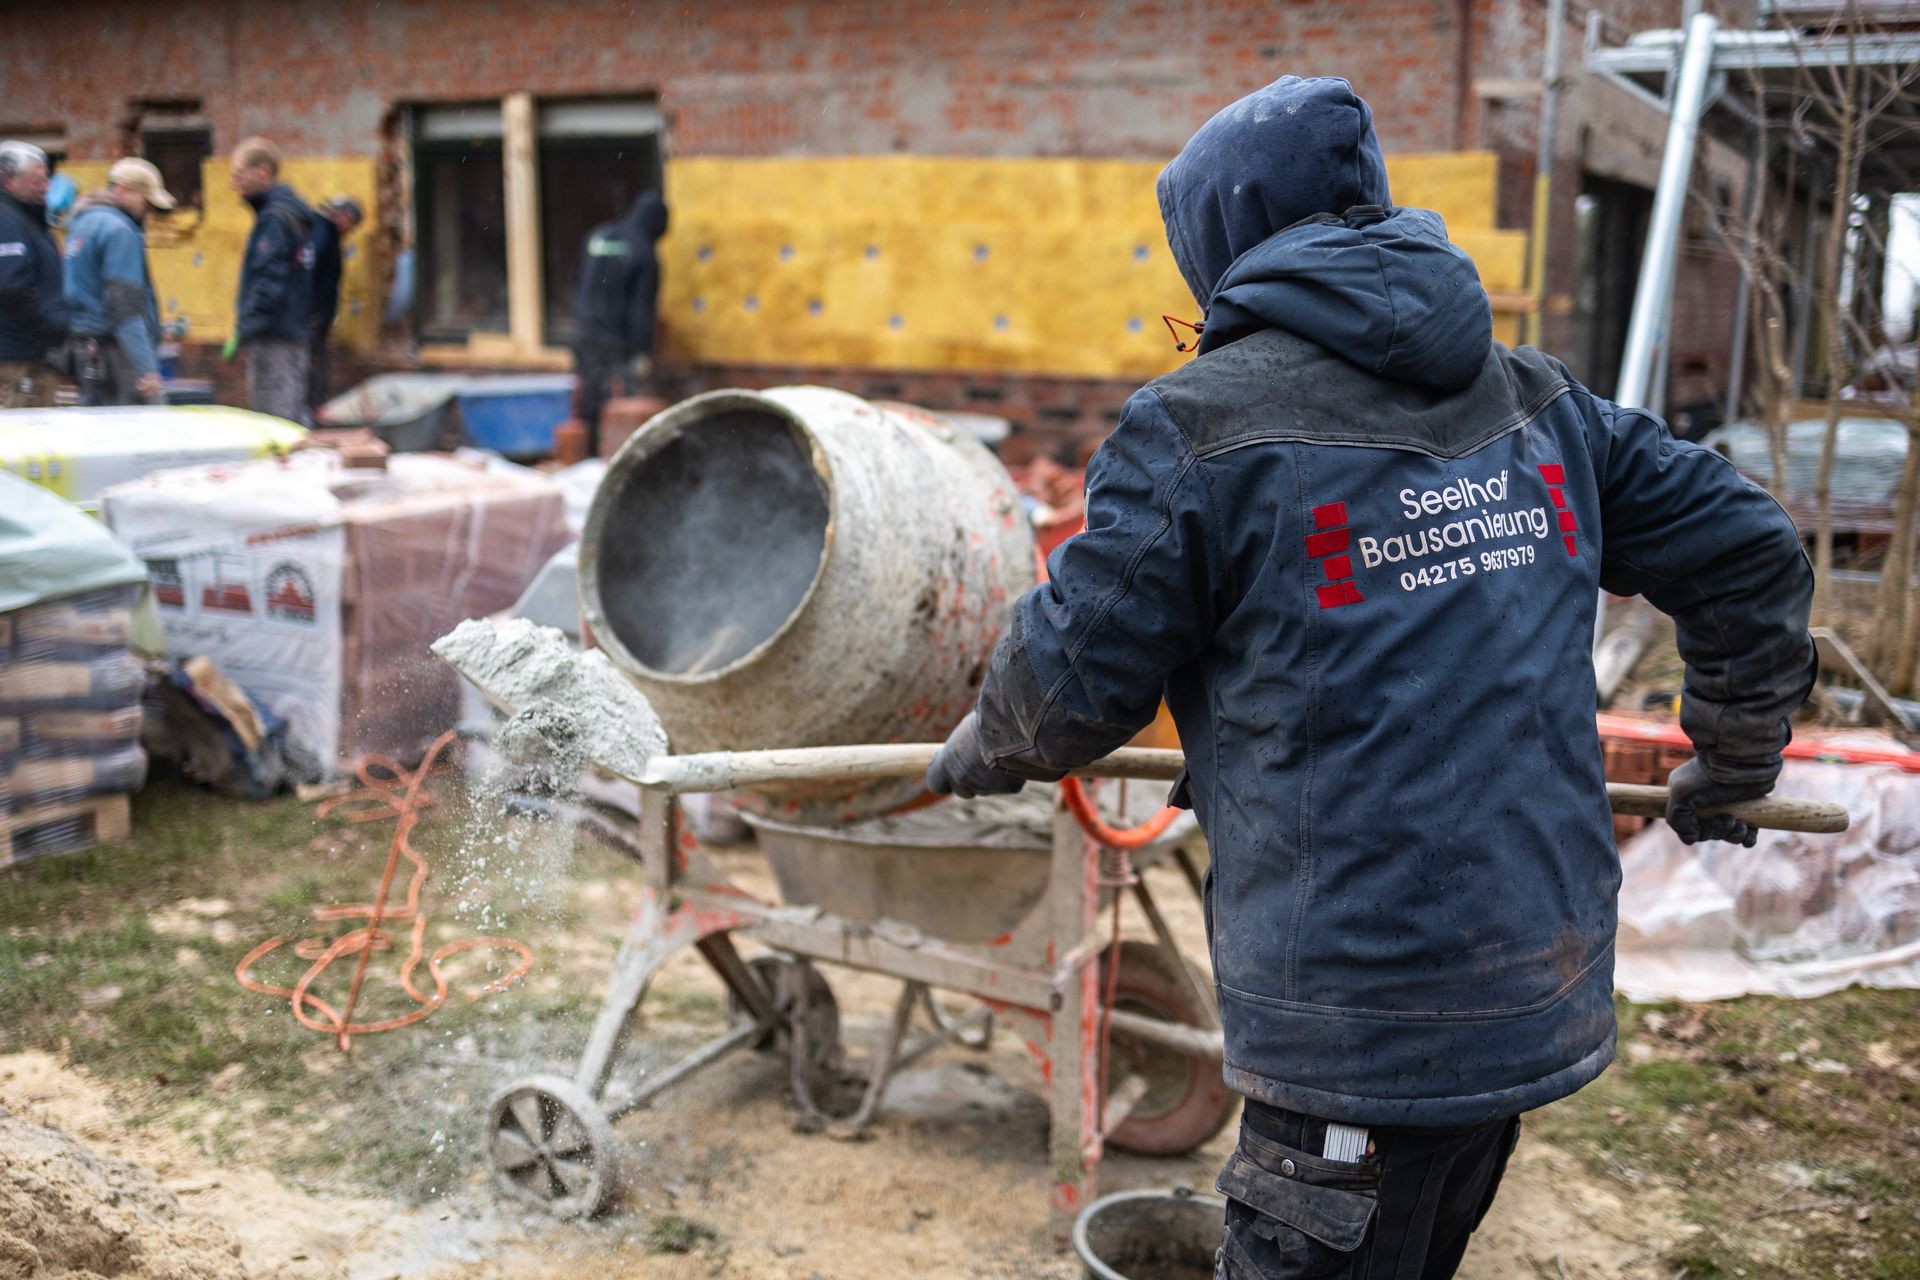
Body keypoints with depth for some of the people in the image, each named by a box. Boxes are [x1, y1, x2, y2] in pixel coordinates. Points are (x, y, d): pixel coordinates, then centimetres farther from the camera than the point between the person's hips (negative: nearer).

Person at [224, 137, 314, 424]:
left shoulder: (275, 218, -11)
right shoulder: (293, 212, 18)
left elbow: (269, 282, -19)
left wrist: (243, 329, -19)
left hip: (274, 336, -10)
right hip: (295, 332, 10)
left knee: (276, 423, -9)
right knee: (295, 419, 12)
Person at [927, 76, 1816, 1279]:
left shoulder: (1197, 426, -12)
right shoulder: (1537, 401, 8)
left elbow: (1078, 674, -7)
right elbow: (1749, 555, 13)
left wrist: (980, 753, 15)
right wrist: (1734, 761, 27)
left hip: (1363, 1026, -7)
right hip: (1547, 997, 7)